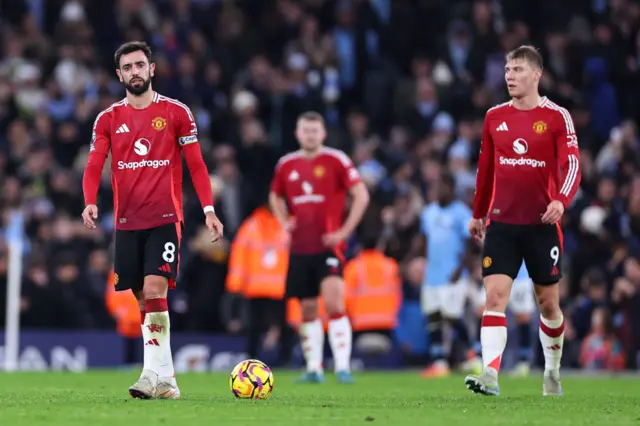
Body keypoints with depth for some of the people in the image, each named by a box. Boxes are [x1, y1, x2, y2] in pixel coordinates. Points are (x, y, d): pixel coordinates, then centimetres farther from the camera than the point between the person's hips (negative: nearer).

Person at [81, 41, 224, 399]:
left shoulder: (177, 113, 3)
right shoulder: (108, 120, 9)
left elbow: (196, 165, 4)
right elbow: (94, 167, 4)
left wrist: (209, 210, -5)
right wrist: (90, 203, -15)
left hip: (165, 219, -4)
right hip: (127, 222, 4)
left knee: (155, 290, -18)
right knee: (144, 299, 5)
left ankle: (155, 375, -20)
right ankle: (166, 379, 11)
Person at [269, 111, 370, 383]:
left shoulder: (336, 161, -5)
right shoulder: (286, 165, 9)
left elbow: (361, 196, -7)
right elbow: (275, 196, 27)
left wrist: (344, 231, -12)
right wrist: (284, 222, 9)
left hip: (329, 246, -5)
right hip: (300, 248, 5)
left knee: (334, 304, -17)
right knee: (308, 310, 8)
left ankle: (342, 367, -17)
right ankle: (314, 368, 16)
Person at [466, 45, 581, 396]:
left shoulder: (557, 117, -3)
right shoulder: (495, 117, 9)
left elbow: (572, 166, -10)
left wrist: (561, 200, -28)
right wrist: (478, 214, 22)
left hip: (542, 223, -2)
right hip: (501, 223, 2)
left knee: (548, 301, 9)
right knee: (495, 295, -13)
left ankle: (552, 372, 29)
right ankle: (490, 375, -21)